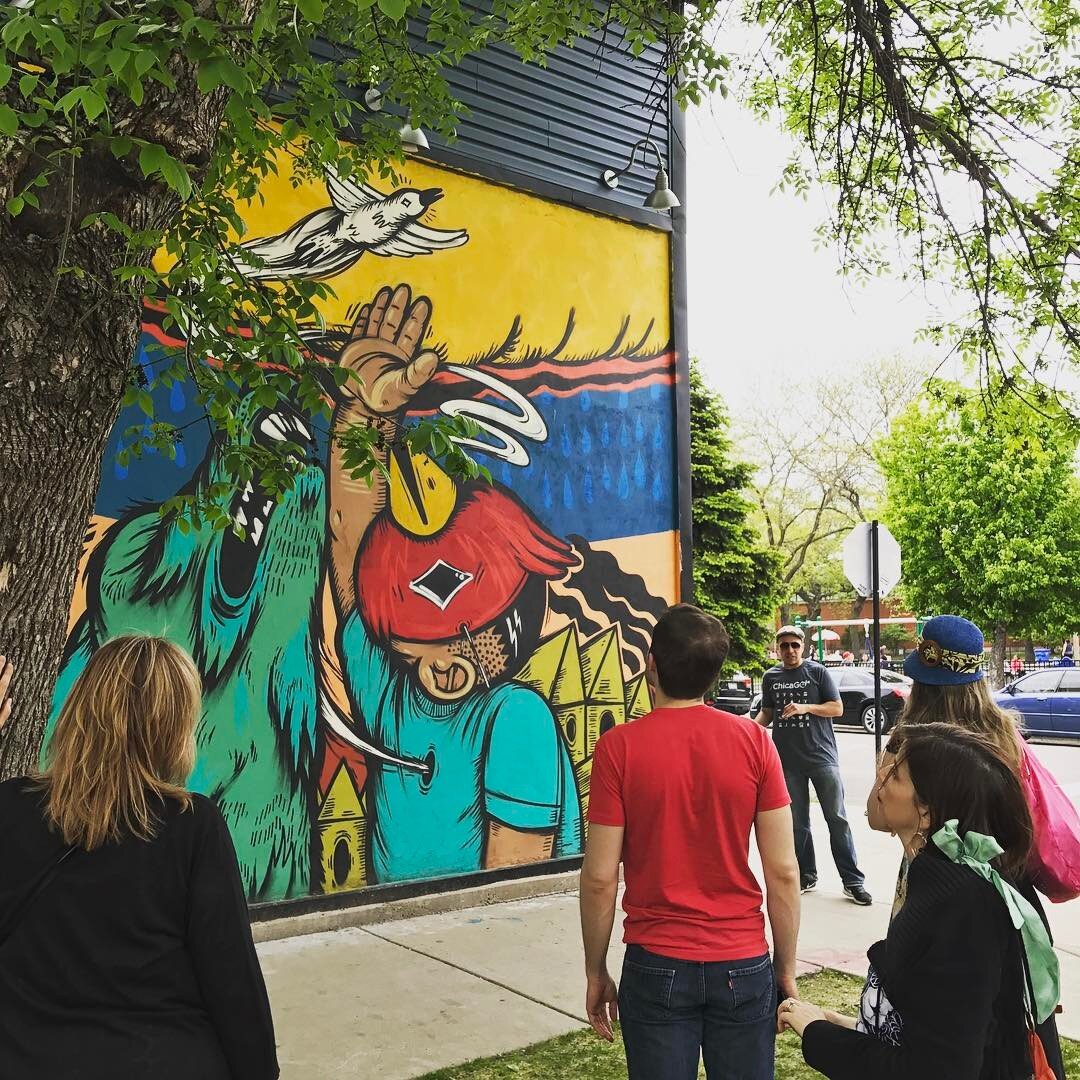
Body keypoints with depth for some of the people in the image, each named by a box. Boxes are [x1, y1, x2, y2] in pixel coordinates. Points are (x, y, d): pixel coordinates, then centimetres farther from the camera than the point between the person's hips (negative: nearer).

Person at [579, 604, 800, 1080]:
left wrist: (596, 972, 4)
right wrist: (786, 967, 7)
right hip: (743, 967, 1)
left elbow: (599, 878, -9)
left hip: (656, 968, -1)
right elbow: (783, 871, -6)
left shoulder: (618, 746, -12)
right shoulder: (754, 741, -8)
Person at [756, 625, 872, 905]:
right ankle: (807, 876, 22)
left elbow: (837, 708, -3)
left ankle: (853, 881, 4)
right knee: (797, 822, 9)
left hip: (822, 756, -3)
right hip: (788, 760, 3)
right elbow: (767, 713, 17)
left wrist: (805, 707, -17)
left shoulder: (817, 672, -1)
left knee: (837, 819, -2)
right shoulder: (770, 677, 8)